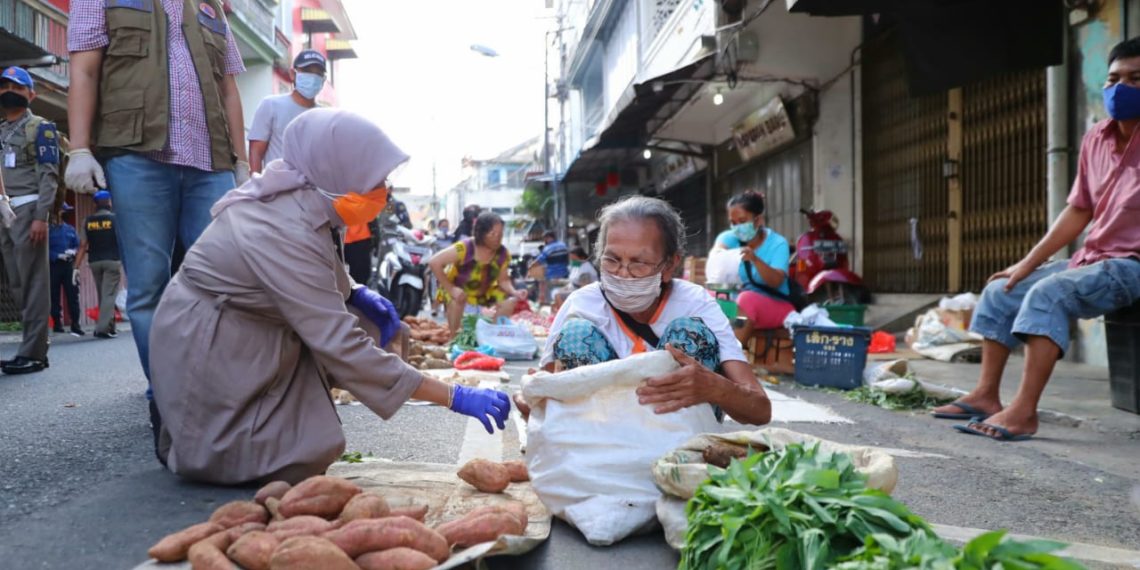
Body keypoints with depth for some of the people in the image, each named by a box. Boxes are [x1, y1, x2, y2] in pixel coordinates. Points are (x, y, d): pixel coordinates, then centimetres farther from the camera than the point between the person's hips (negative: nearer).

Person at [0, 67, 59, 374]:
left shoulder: (41, 127, 3)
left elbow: (49, 175, -7)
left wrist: (41, 216, -17)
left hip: (27, 209, -7)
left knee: (33, 282, -8)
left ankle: (33, 352, -8)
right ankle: (34, 347, 11)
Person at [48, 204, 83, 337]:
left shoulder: (70, 229, 13)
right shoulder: (48, 230, 1)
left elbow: (77, 246, 15)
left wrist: (73, 252, -5)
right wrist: (58, 256, -16)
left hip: (69, 266, 2)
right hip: (53, 266, -2)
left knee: (73, 295, -4)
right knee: (54, 297, 3)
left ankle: (75, 326, -2)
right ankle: (57, 325, 10)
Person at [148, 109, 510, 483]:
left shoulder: (300, 199, -6)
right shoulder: (285, 234, -32)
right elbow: (343, 348, -34)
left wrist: (355, 293, -6)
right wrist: (454, 397, -32)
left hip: (244, 334, 9)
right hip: (208, 353, -9)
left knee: (370, 320, 0)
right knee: (305, 459, -13)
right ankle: (186, 435, 8)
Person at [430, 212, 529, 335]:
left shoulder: (503, 253, -21)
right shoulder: (464, 247, -36)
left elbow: (503, 280, -8)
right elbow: (434, 262, -34)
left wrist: (514, 292, -30)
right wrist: (451, 289, -35)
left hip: (484, 291, 5)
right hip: (457, 289, -5)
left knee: (510, 301, -13)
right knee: (456, 301, -37)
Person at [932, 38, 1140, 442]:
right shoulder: (1095, 139, 9)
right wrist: (1027, 263, 10)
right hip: (1091, 259, 8)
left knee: (1048, 294, -31)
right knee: (1000, 291, 5)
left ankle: (1023, 411, -32)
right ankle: (986, 394, 4)